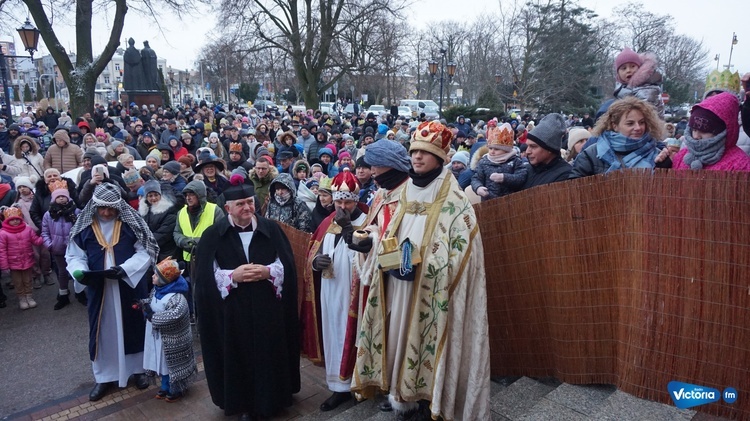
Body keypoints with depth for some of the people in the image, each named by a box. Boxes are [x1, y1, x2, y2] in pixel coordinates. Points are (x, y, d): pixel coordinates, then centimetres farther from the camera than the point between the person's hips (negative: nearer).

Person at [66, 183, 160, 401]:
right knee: (102, 330, 10)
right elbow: (74, 255, 4)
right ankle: (104, 376, 27)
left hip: (130, 286, -2)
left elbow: (145, 251, -9)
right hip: (98, 289, 2)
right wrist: (79, 271, -18)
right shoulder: (84, 226, -1)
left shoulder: (131, 223, -7)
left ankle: (138, 369, 30)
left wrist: (125, 269, -23)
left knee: (133, 326, 11)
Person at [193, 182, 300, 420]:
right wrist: (232, 276, -19)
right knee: (239, 357, 7)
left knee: (269, 354, 10)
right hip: (232, 311, -1)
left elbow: (287, 264, 0)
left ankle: (270, 399, 30)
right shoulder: (213, 235, -2)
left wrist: (268, 272, -17)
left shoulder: (271, 229, 1)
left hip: (268, 308, 1)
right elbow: (205, 276, -6)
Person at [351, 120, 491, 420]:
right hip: (398, 287, 6)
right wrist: (373, 241, -4)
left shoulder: (453, 200, -10)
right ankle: (403, 393, 30)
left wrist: (417, 259, -24)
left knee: (427, 338, 1)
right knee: (400, 334, 13)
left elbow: (459, 250, -16)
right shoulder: (405, 193, 9)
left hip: (430, 290, -6)